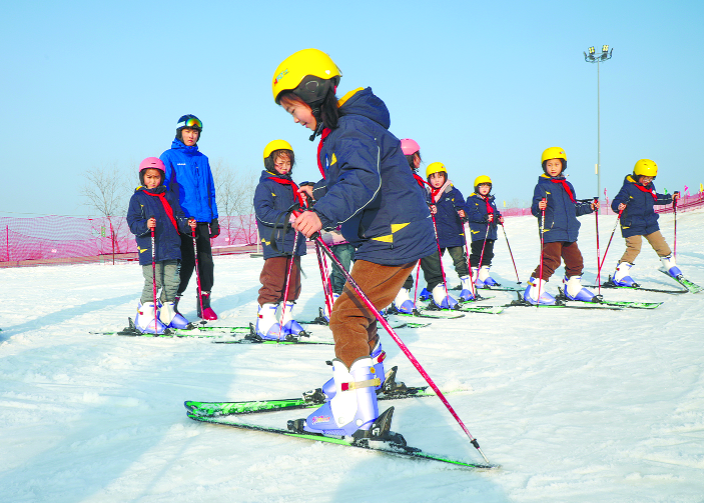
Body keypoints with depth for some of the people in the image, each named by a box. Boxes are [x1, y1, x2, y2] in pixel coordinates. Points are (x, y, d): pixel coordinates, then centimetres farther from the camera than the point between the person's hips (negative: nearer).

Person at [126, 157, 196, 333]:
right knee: (153, 282, -10)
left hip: (171, 247, 5)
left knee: (172, 281, 6)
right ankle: (145, 317, 0)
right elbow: (133, 222, -4)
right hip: (149, 248, -5)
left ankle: (167, 313, 22)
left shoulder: (169, 196, 15)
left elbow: (178, 217, 18)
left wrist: (187, 224, -2)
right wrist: (145, 225, -23)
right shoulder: (138, 198, 2)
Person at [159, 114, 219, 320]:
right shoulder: (169, 157, 2)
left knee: (205, 261, 2)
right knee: (186, 261, -9)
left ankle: (204, 304, 12)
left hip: (202, 219, 5)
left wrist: (214, 218, 13)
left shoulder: (202, 159, 17)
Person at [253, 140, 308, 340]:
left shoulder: (292, 186, 20)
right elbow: (263, 212, -16)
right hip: (275, 243, -8)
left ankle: (286, 319, 19)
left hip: (293, 243, 8)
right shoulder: (265, 186, -4)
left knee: (292, 282, 10)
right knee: (274, 282, -11)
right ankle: (266, 322, -7)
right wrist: (286, 218, -26)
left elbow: (298, 209, 29)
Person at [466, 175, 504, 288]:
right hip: (478, 232, -7)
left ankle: (485, 275, 20)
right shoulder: (472, 199, -5)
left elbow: (495, 211, 27)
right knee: (476, 254, -7)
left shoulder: (491, 200, 18)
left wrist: (499, 217, 5)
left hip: (491, 232, 8)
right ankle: (474, 277, -3)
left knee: (488, 254, 12)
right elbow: (471, 214, -16)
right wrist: (484, 218, -27)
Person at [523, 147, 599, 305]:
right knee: (551, 260, -14)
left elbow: (574, 208, 25)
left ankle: (573, 289, 28)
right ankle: (534, 290, -9)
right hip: (551, 231, -7)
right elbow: (535, 209, -11)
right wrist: (538, 207, -33)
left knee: (575, 259, 10)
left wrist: (589, 207, 13)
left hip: (569, 232, 7)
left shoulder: (567, 186, 18)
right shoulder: (542, 186, -2)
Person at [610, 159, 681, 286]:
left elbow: (656, 198, 28)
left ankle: (671, 267, 31)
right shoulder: (628, 188, -14)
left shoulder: (650, 187, 8)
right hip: (632, 225, -7)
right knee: (634, 247, -16)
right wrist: (619, 206, -40)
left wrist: (670, 198, 24)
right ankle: (620, 275, -10)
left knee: (660, 244, 10)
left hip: (650, 223, 7)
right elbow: (615, 203, -18)